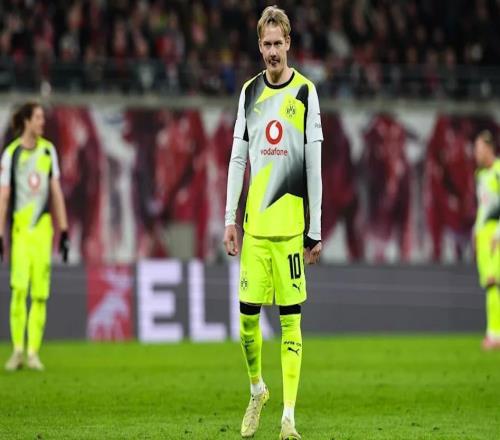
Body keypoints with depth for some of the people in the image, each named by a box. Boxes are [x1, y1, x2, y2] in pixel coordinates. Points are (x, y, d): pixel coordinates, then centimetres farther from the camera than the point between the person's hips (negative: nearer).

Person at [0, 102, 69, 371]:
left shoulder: (48, 150, 9)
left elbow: (56, 193, 12)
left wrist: (64, 232, 10)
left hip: (43, 227, 3)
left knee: (40, 292, -1)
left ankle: (33, 352, 4)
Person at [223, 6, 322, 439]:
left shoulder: (306, 92, -1)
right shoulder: (249, 92, 10)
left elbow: (315, 166, -1)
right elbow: (238, 159, 13)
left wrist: (315, 230, -2)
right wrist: (230, 219, 8)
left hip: (290, 224, -3)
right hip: (254, 224, 3)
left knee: (291, 318, -3)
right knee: (248, 314, 3)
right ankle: (257, 390, 27)